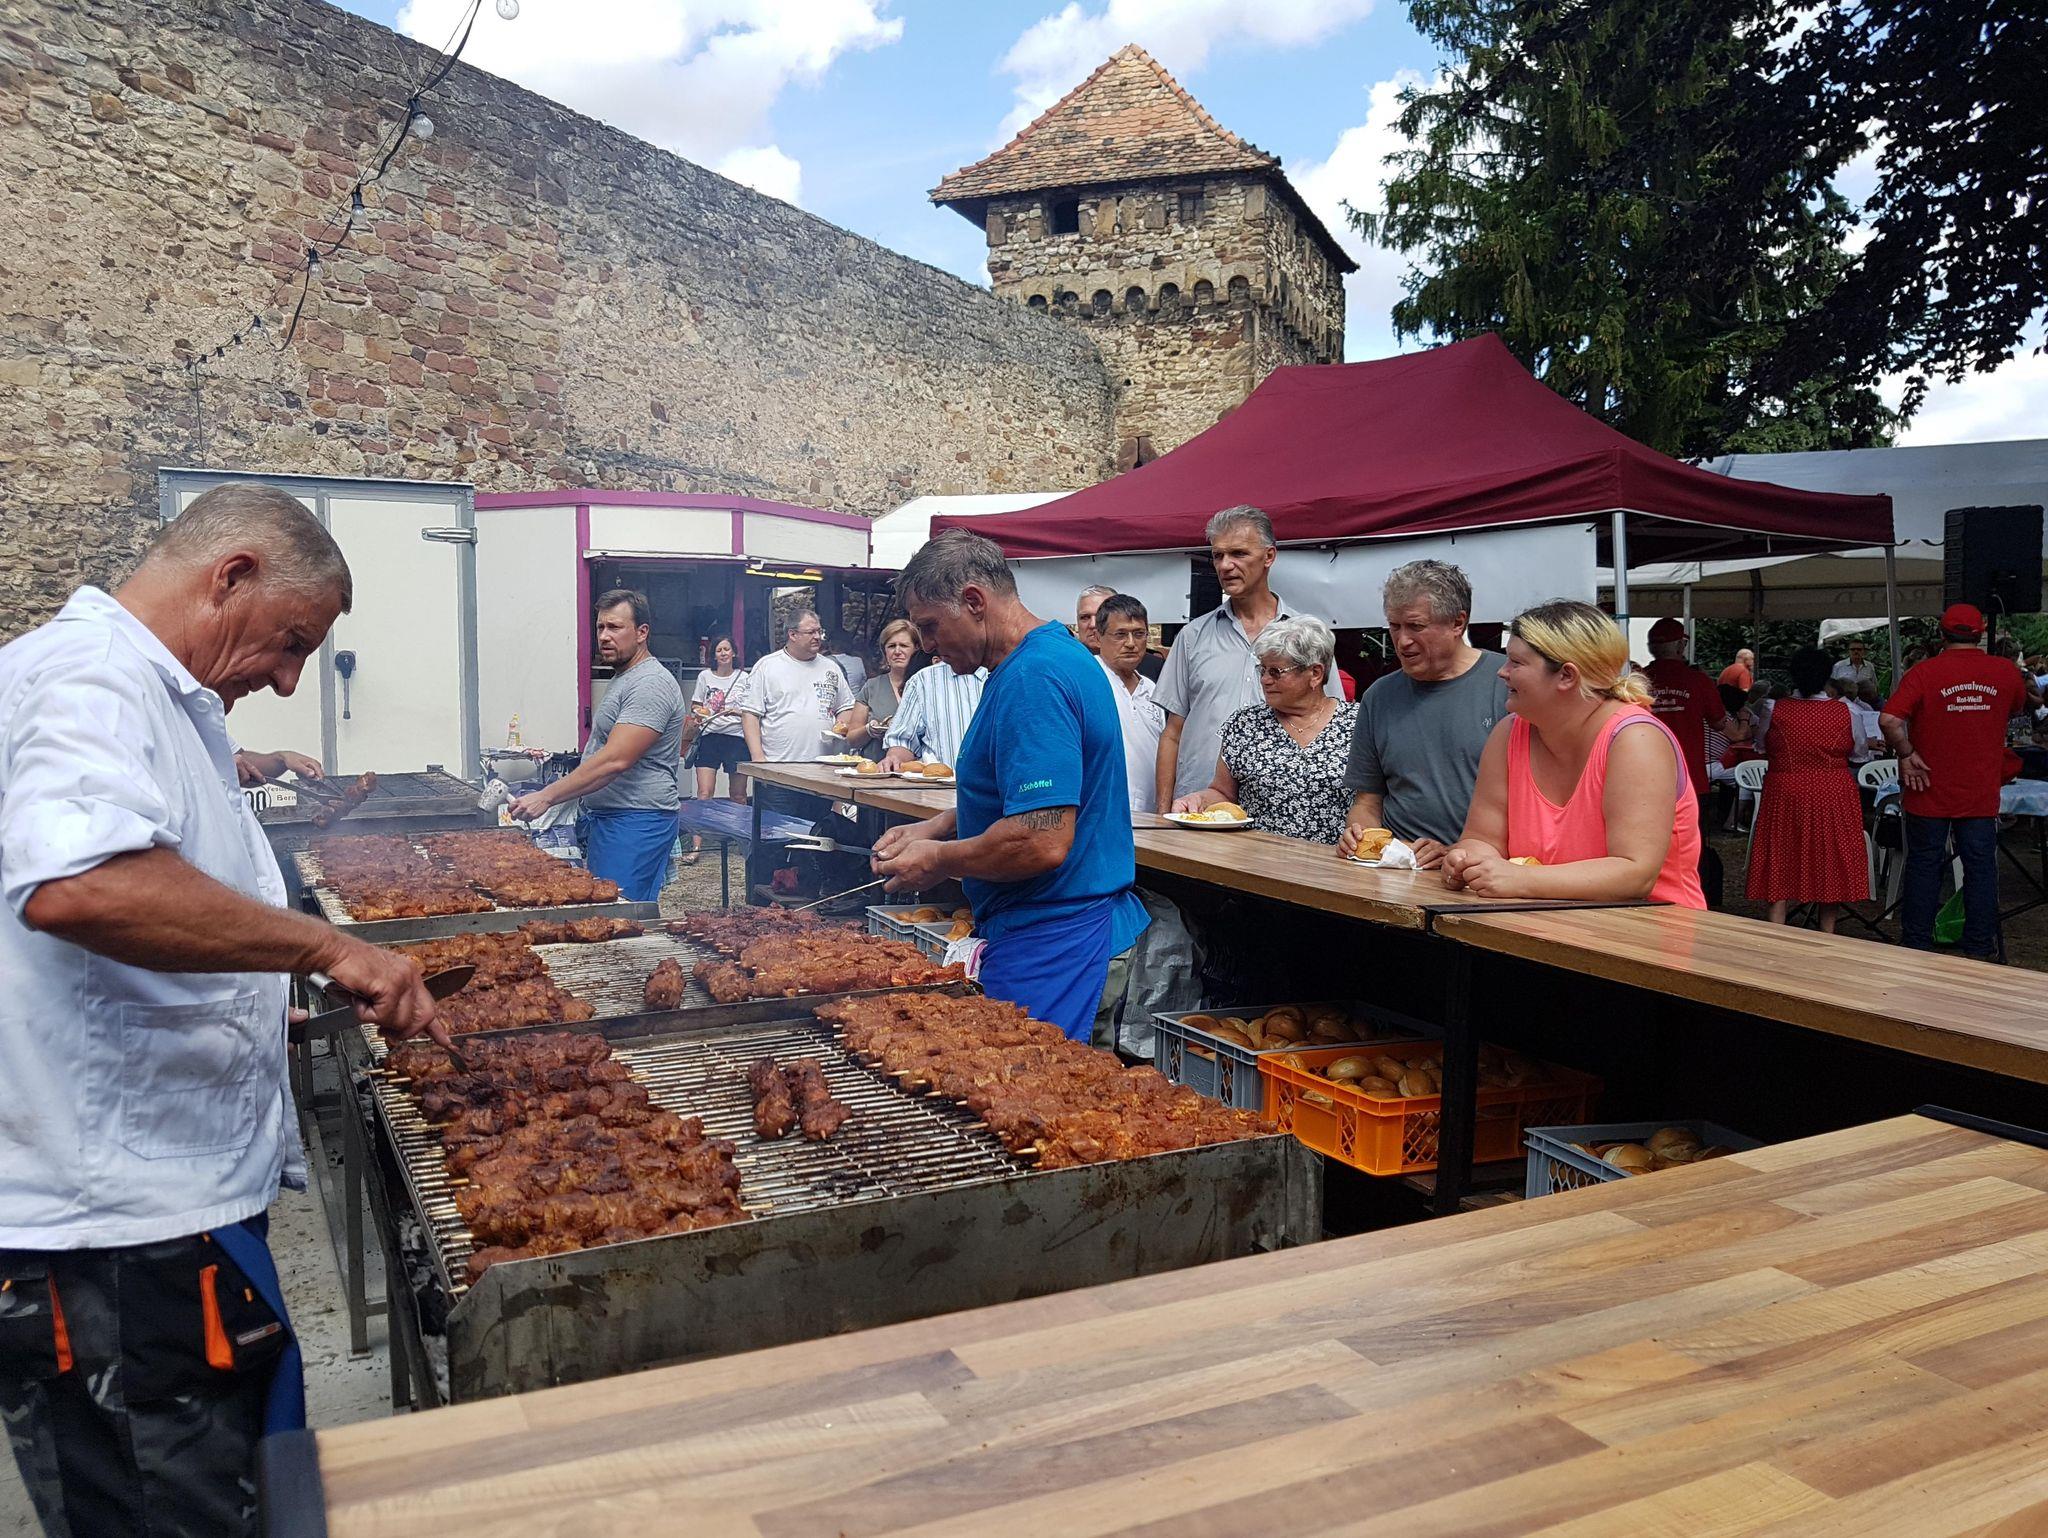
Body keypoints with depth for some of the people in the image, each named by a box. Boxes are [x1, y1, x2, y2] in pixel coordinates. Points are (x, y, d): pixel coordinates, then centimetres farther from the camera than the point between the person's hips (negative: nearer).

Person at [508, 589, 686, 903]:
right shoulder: (623, 678, 18)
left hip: (635, 823, -10)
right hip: (604, 817, 10)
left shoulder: (650, 684, -16)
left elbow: (614, 761, -25)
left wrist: (546, 797, -25)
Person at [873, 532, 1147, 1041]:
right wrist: (937, 827, 12)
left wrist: (939, 861, -13)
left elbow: (1044, 841, -28)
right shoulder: (1057, 654, 13)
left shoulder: (1033, 678, -21)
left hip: (1050, 943, -11)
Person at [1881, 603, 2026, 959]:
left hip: (1930, 790, -2)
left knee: (1924, 867, 8)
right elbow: (2018, 708, 21)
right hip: (1981, 795, 2)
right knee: (1980, 869, 9)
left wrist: (1905, 754, -12)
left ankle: (1917, 948, 14)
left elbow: (1889, 719, -25)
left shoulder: (1924, 672, -13)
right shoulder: (2006, 672, -1)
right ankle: (1979, 950, 14)